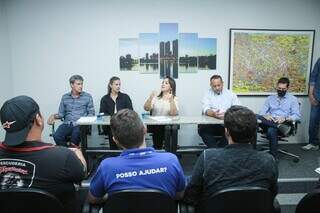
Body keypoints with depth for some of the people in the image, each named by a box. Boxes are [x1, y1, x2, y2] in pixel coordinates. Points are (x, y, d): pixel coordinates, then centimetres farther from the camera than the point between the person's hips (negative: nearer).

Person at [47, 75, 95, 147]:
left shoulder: (87, 97, 6)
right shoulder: (65, 97, 14)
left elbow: (91, 113, 5)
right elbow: (61, 113, 17)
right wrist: (54, 116, -4)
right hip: (67, 124, 3)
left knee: (75, 135, -35)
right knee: (56, 136, -27)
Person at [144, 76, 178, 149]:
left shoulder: (174, 98, 5)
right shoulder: (156, 96, 9)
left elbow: (174, 114, -13)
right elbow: (146, 109, -5)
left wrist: (171, 100, -24)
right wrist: (150, 98, -20)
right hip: (154, 124, 1)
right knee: (157, 128, -29)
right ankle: (157, 147, -7)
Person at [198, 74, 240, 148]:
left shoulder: (230, 94, 12)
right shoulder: (207, 94, 8)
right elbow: (205, 109, -7)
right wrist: (213, 114, -31)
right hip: (211, 124, -1)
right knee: (201, 128, -29)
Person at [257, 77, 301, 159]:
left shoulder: (293, 99, 13)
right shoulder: (270, 98, 21)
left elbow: (297, 116, 2)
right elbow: (261, 113, 11)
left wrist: (285, 118, -18)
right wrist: (266, 116, -14)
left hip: (284, 124, -2)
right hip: (269, 123, 3)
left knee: (271, 130, -39)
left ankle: (274, 157, -26)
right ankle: (280, 127, -35)